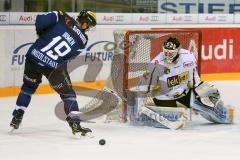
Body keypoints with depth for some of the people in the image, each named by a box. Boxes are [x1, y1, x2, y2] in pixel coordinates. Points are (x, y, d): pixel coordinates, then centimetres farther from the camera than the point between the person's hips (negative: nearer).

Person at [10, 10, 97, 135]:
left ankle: (16, 119, 30)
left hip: (34, 55, 3)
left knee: (28, 87, 26)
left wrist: (41, 34, 11)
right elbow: (68, 56, 9)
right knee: (67, 93, 13)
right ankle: (75, 124, 4)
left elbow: (40, 21, -7)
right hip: (53, 67, -3)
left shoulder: (63, 18, 3)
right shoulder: (83, 40, 4)